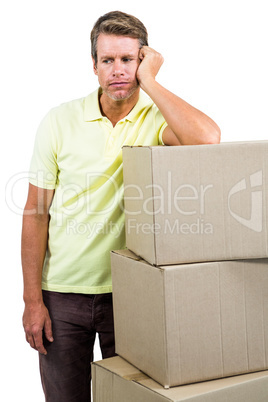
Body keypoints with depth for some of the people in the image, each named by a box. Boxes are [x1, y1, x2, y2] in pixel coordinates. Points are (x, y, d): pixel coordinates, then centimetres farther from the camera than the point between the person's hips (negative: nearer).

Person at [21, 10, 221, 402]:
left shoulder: (157, 119, -7)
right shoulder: (60, 121, -4)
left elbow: (208, 139, -30)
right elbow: (36, 212, -1)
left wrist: (148, 81, -19)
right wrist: (32, 299, -4)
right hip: (62, 293, 1)